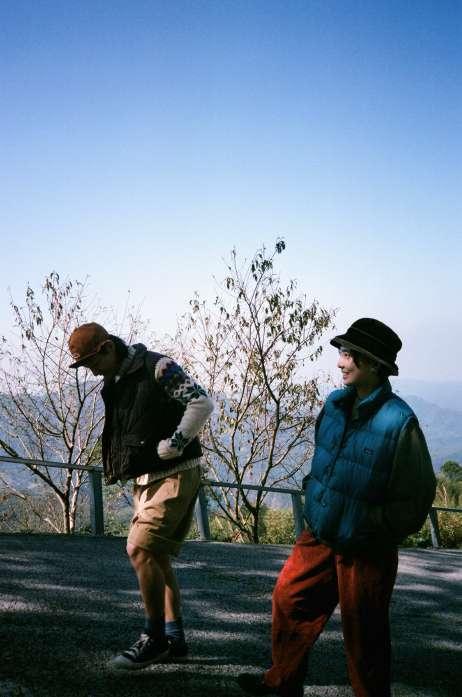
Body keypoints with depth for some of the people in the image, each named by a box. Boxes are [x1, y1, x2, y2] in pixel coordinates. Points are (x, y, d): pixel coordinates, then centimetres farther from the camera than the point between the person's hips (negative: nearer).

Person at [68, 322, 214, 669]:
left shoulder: (158, 368, -14)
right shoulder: (112, 385, 12)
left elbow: (202, 402, -22)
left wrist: (173, 446, -21)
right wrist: (121, 467, 11)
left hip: (175, 475, -9)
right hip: (145, 479, 9)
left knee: (140, 548, -15)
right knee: (155, 557, 11)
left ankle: (155, 639, -1)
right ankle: (174, 638, 21)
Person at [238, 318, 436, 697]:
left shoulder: (398, 421, -22)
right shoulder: (336, 404, -1)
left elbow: (417, 498, -16)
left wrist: (371, 525, -18)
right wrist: (314, 496, 10)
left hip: (365, 550, -7)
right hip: (320, 534, 7)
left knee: (364, 635, 9)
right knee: (290, 596, 16)